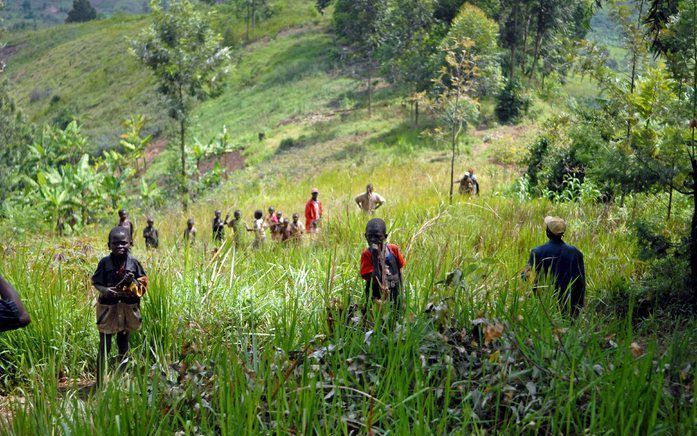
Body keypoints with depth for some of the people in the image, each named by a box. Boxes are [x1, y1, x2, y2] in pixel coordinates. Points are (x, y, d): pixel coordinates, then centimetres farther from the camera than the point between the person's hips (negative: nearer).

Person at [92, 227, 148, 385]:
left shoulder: (134, 263, -2)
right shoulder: (104, 262, -6)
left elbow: (143, 284, 2)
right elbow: (96, 282, -1)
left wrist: (132, 282, -19)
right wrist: (104, 290, -21)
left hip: (128, 308, 2)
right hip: (108, 308, -2)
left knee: (124, 345, 15)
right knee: (104, 346, 0)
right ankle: (100, 382, 7)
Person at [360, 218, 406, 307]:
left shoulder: (393, 250, -2)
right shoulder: (366, 254, -12)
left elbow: (399, 272, 10)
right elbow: (375, 280, -20)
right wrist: (375, 257, -25)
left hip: (395, 298, 3)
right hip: (376, 299, -3)